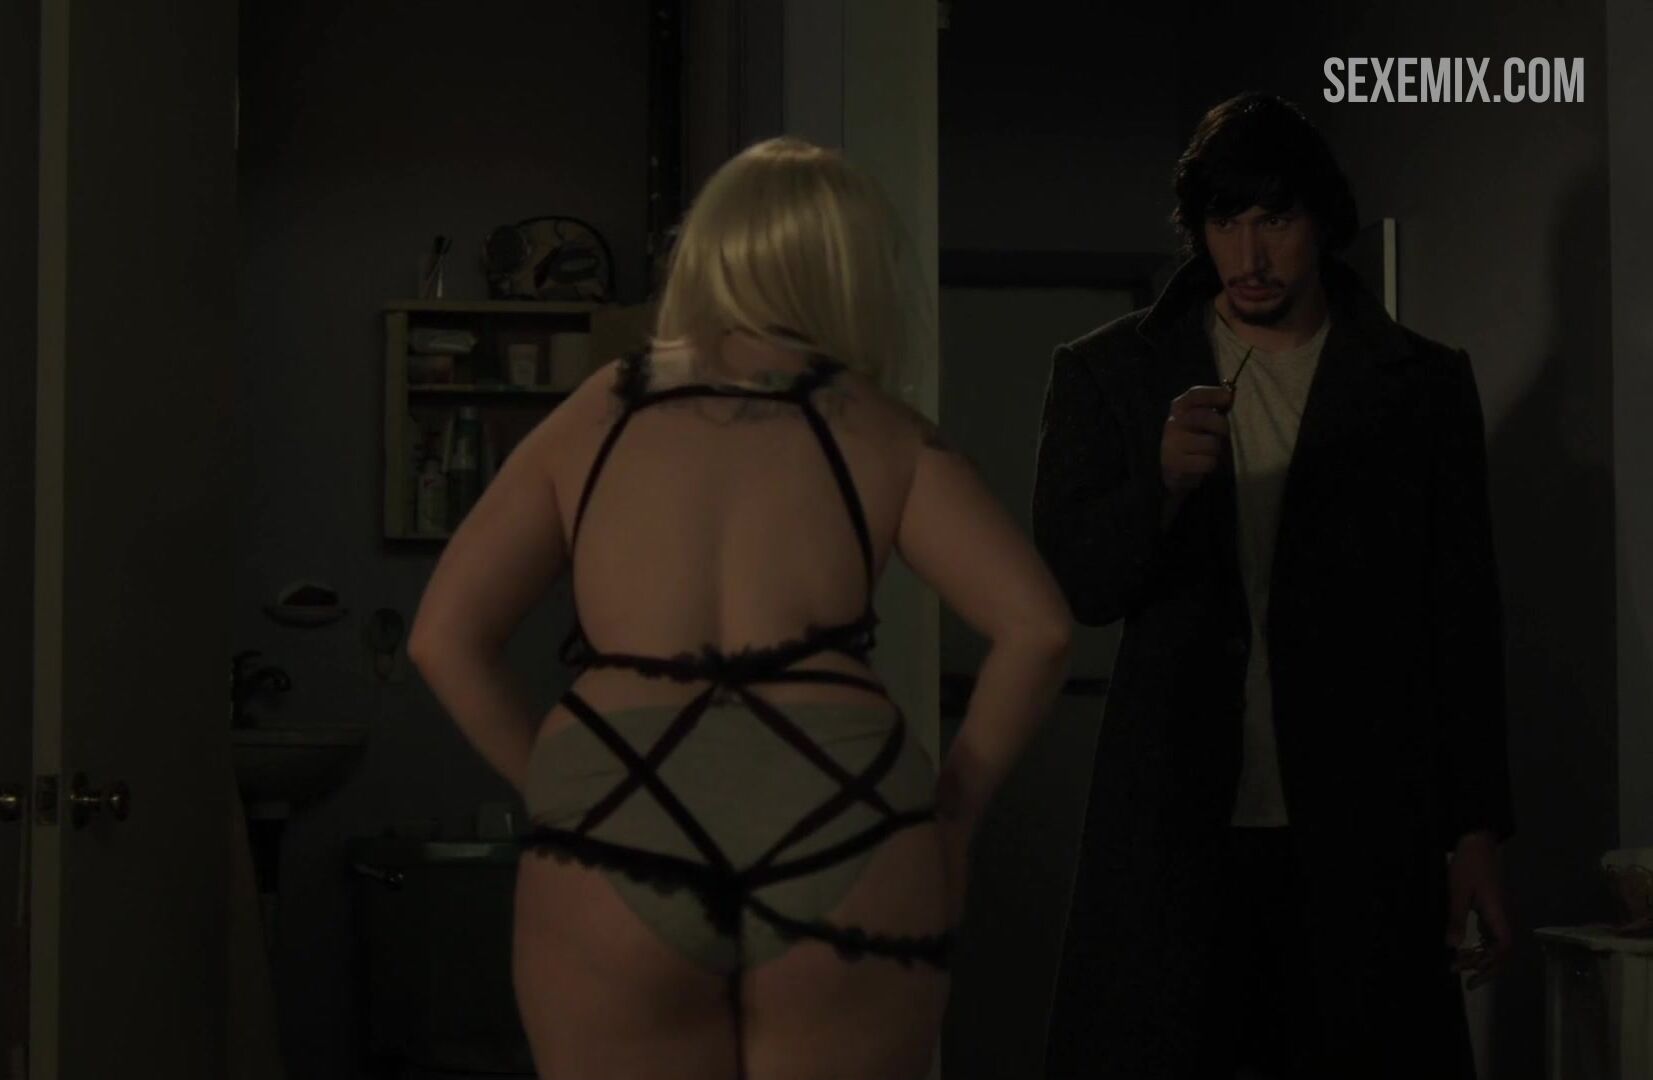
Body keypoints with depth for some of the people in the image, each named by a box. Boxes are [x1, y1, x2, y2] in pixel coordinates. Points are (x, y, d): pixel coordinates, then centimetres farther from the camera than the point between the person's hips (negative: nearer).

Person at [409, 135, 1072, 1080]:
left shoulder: (596, 415, 15)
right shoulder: (879, 431, 11)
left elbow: (446, 637, 8)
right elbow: (1039, 627, 2)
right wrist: (954, 807, 11)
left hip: (614, 847, 1)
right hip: (839, 827, 0)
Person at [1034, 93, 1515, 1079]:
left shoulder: (1422, 386, 7)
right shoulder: (1110, 375, 7)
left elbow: (1464, 622, 8)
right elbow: (1065, 587, 0)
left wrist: (1477, 834, 4)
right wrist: (1164, 483, -19)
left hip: (1360, 842, 0)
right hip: (1172, 836, 0)